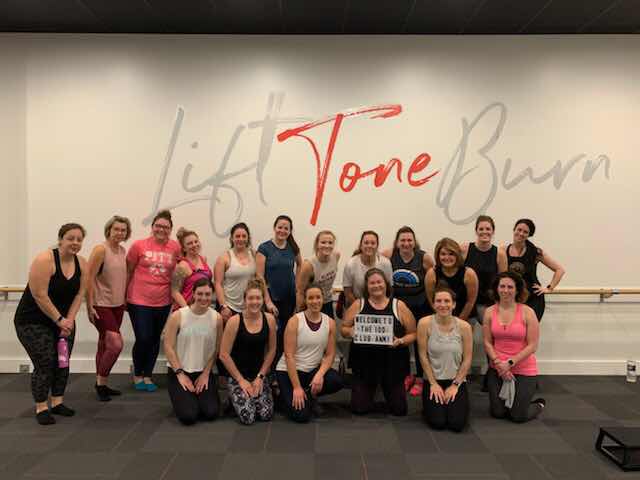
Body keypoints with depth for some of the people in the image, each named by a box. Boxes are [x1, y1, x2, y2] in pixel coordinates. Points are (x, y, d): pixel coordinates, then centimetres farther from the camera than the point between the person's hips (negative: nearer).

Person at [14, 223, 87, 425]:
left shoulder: (82, 264, -4)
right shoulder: (45, 260, -23)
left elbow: (79, 294, -1)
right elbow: (39, 295, -23)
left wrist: (68, 320, -10)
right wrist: (59, 320, -19)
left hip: (64, 320, 6)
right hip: (33, 321, -6)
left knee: (62, 362, 7)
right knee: (44, 364, -8)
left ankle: (57, 402, 20)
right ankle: (41, 408, 5)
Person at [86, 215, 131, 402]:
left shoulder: (123, 251, 8)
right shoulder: (100, 249, -14)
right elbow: (89, 278, -16)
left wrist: (125, 299, 16)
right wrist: (89, 306, -19)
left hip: (117, 305, 7)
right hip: (101, 305, -7)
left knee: (105, 345, 15)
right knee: (116, 344, -13)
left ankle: (101, 384, 25)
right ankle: (101, 382, 6)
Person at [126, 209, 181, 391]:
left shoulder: (175, 247, -1)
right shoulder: (139, 245, -7)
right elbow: (128, 272, 2)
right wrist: (123, 296, 4)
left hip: (163, 302, 3)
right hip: (139, 301, -2)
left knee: (155, 339, 12)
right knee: (143, 339, -1)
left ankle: (147, 376, 29)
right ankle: (137, 375, 25)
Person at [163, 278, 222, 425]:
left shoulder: (217, 318, -4)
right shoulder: (177, 316, -12)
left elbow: (217, 350, 2)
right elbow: (168, 347, -9)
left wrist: (205, 374, -4)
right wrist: (180, 374, -12)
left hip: (204, 372, 2)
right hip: (178, 372, -2)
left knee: (211, 413, -12)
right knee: (188, 416, -16)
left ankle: (198, 397, 22)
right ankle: (183, 399, 20)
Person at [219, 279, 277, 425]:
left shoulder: (269, 319, -6)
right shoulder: (234, 321, -15)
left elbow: (271, 350, 4)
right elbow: (224, 355, -11)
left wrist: (260, 376, -1)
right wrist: (241, 380, -9)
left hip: (259, 375, 3)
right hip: (237, 376, -3)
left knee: (266, 415, -11)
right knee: (248, 417, -16)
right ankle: (234, 397, 15)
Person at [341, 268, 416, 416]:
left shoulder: (399, 306, -2)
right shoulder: (358, 304, 0)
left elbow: (413, 333, 1)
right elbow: (344, 329, 5)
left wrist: (401, 341, -18)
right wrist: (351, 332, -17)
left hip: (393, 363, 0)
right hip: (364, 362, 0)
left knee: (399, 409, 3)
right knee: (360, 408, 0)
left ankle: (387, 389, 37)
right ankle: (370, 389, 34)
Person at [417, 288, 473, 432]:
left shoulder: (464, 326, -8)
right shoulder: (425, 323, -11)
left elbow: (467, 359, -3)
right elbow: (423, 356, -8)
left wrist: (455, 385, -7)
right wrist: (433, 383, -8)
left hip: (457, 381, 1)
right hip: (434, 380, -1)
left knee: (457, 423, -12)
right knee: (438, 422, -14)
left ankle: (454, 404, 22)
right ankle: (429, 406, 21)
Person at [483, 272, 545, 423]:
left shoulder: (527, 312, -11)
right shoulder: (490, 312, -1)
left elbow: (532, 346, -12)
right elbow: (487, 343, 0)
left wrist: (510, 363, -16)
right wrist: (498, 363, -14)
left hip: (524, 370, -3)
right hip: (498, 368, 3)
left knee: (518, 416, 0)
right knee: (498, 413, 4)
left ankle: (539, 404, 33)